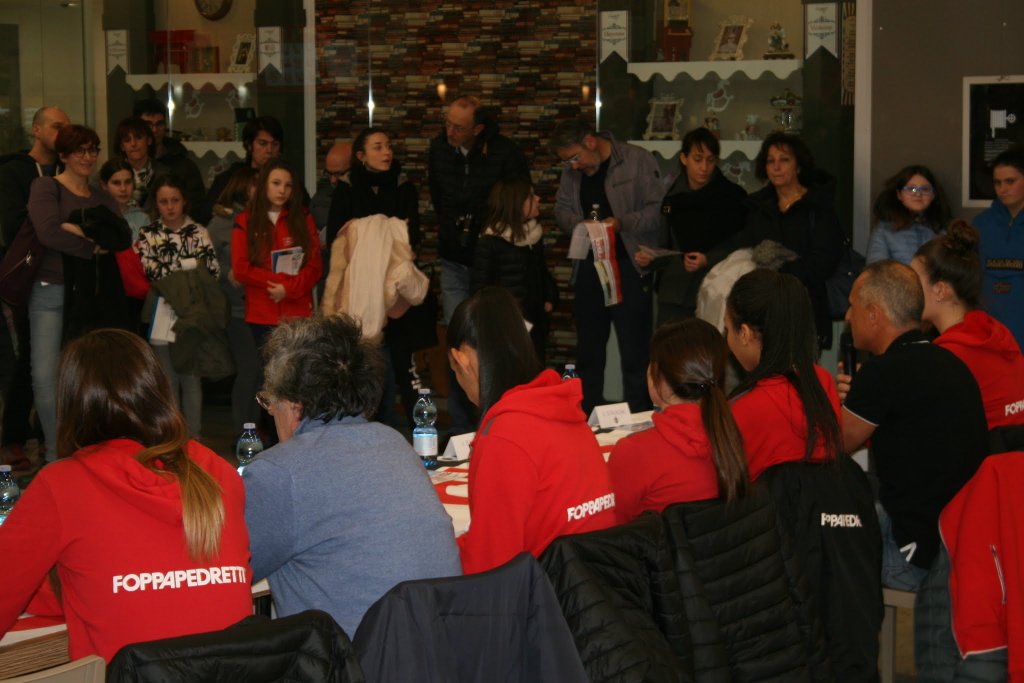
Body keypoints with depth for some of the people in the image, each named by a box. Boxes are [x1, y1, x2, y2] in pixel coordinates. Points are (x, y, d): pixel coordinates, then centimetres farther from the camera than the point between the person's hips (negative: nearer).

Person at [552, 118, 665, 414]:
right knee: (588, 350, 14)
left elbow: (659, 209, -11)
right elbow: (561, 209, 16)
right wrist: (579, 224, -6)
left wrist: (622, 222, -23)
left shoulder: (637, 161, -7)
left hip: (629, 266, -6)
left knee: (634, 353, -3)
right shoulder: (572, 171, 10)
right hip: (588, 266, 6)